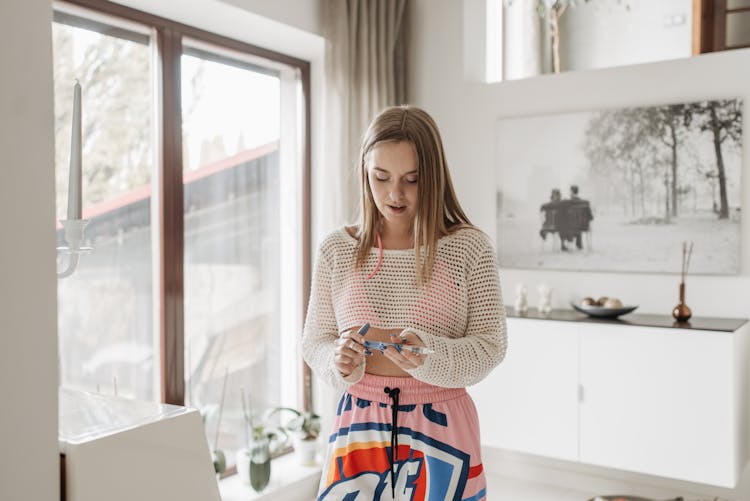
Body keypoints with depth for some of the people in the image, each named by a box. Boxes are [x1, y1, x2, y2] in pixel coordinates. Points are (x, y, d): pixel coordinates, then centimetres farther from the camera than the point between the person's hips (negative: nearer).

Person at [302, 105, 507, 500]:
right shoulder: (336, 249, 0)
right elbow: (314, 341, 5)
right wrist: (339, 361, -17)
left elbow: (490, 346, -6)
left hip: (442, 426, -1)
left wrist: (429, 355, -24)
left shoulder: (469, 246, -5)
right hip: (360, 424, 1)